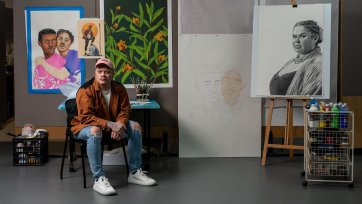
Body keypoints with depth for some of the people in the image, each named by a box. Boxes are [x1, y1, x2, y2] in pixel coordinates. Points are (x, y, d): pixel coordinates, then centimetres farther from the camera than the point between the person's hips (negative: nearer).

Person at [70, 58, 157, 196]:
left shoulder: (119, 89, -6)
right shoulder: (85, 90, -23)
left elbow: (124, 111, -1)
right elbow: (86, 117, -27)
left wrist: (119, 125, -24)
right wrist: (110, 124, -36)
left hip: (111, 125, 6)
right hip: (86, 126, -6)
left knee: (135, 126, -11)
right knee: (95, 131, -40)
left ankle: (134, 172, -4)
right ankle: (98, 179, -37)